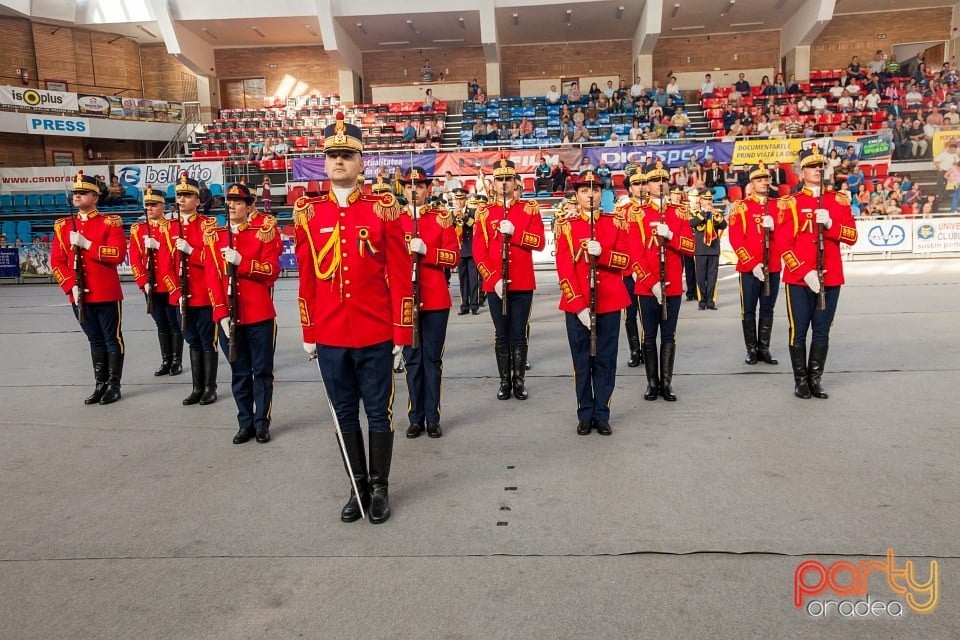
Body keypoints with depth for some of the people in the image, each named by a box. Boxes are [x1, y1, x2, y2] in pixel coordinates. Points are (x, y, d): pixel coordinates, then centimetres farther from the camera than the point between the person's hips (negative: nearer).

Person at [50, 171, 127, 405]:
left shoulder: (110, 223, -3)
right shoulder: (63, 226, 10)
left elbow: (118, 254, -15)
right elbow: (57, 261, 7)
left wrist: (86, 244, -19)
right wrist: (70, 286, -6)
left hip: (107, 294, -5)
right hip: (79, 296, 5)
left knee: (113, 339, 4)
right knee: (95, 341, 14)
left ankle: (114, 386, 12)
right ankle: (100, 385, 22)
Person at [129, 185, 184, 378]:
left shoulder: (171, 227, -3)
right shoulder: (137, 230, 9)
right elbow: (135, 260, 4)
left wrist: (158, 245, -21)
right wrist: (144, 283, -4)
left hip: (170, 286, -4)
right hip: (151, 288, 4)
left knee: (175, 324, 4)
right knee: (161, 325, 12)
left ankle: (177, 361, 12)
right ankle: (166, 361, 20)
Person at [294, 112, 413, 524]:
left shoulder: (384, 208, -3)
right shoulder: (306, 212, 4)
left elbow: (400, 274, -3)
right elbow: (306, 277, 7)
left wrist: (402, 331, -5)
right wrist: (308, 332, 7)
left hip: (375, 334, -2)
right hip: (329, 335, 3)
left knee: (379, 413, 9)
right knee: (344, 414, 13)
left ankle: (380, 487, 26)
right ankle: (358, 486, 29)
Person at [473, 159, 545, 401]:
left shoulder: (530, 208, 5)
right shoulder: (484, 213, 3)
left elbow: (540, 242, -6)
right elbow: (478, 251, -3)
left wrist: (514, 232, -19)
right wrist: (494, 279, -12)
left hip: (523, 283, 0)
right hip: (495, 285, 0)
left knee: (519, 335, 6)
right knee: (501, 335, 8)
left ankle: (519, 381, 17)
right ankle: (505, 381, 18)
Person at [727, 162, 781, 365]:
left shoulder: (778, 206, 10)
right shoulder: (740, 207, -2)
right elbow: (735, 240, -8)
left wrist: (773, 228, -13)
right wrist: (753, 264, -14)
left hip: (773, 268, 3)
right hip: (749, 268, -3)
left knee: (768, 310, 8)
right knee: (748, 310, 2)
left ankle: (764, 348, 17)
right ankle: (751, 349, 13)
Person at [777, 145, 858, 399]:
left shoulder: (839, 200, 9)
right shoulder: (790, 203, -1)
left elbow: (852, 236, 2)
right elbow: (783, 243, -7)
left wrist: (830, 224, -17)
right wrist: (806, 272, -14)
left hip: (830, 278, 3)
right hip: (799, 279, -3)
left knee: (822, 332, 8)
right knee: (799, 332, 2)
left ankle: (815, 379, 19)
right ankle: (801, 380, 14)